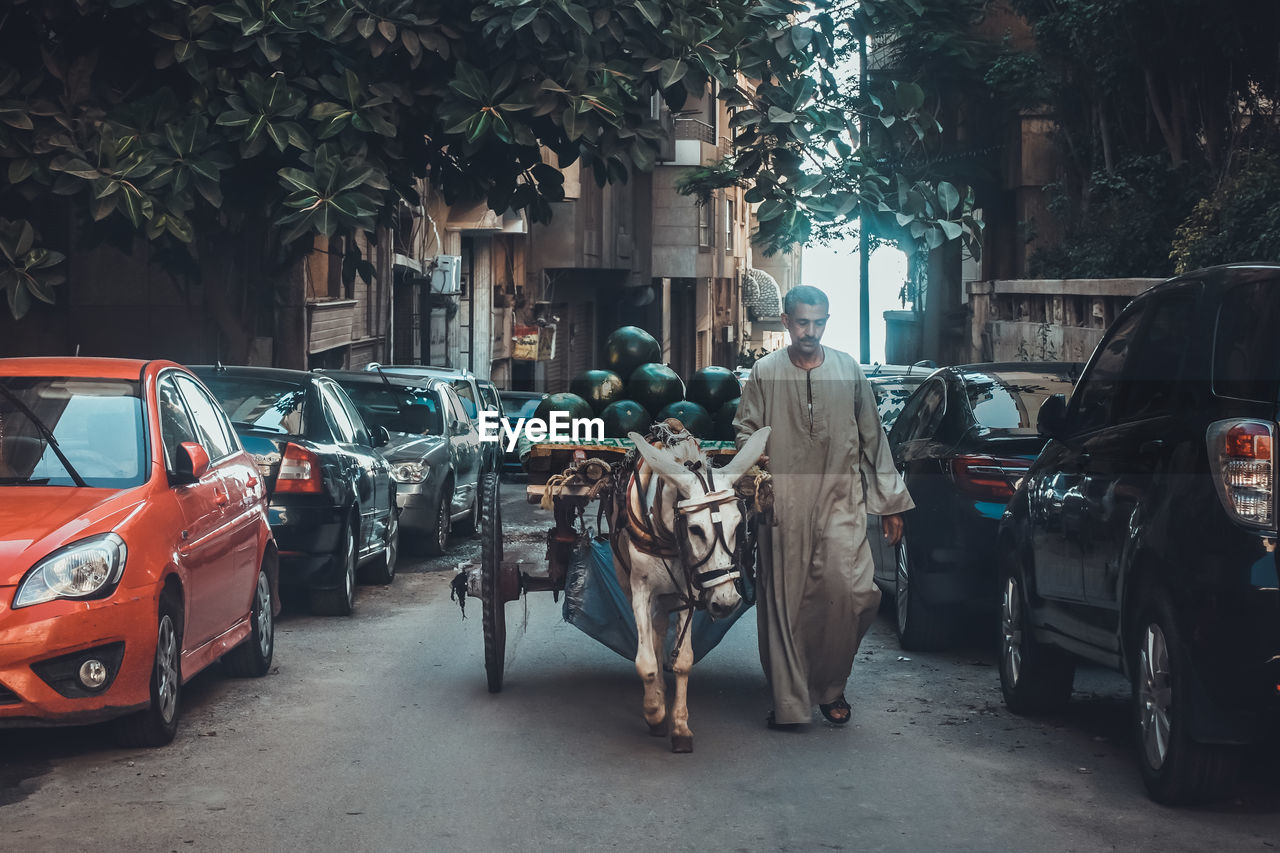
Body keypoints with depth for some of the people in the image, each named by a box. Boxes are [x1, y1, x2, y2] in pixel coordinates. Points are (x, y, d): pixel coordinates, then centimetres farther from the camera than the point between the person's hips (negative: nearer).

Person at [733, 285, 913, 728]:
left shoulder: (849, 370, 10)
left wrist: (890, 503, 13)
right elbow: (746, 433, 10)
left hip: (841, 499, 0)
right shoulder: (766, 372, 7)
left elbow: (873, 438, 14)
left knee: (851, 590, -13)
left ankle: (830, 686, 8)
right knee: (784, 600, -1)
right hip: (785, 503, 0)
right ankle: (789, 702, 8)